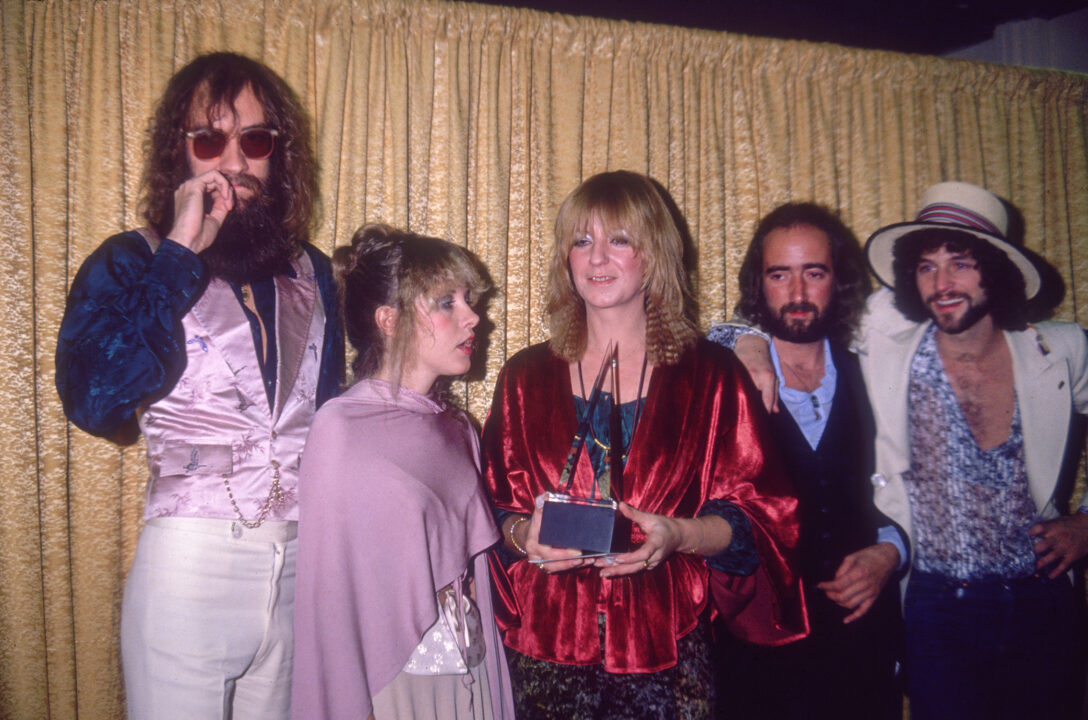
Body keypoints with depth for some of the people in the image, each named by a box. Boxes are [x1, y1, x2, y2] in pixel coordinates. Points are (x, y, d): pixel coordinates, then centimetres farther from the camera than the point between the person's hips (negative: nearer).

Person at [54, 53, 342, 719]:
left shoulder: (310, 272, 8)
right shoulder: (130, 264, -4)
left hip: (302, 567, 4)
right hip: (190, 564, -4)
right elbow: (95, 402, -21)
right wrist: (180, 255, -19)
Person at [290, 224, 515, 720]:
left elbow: (473, 561, 8)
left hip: (472, 675, 5)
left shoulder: (457, 431, 5)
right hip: (390, 678, -5)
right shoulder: (341, 427, -12)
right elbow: (329, 593, -10)